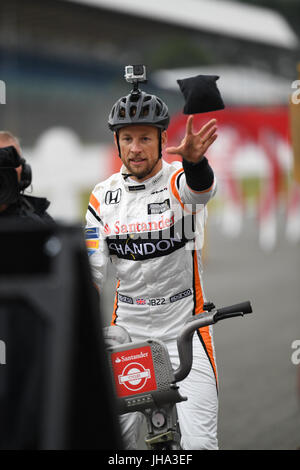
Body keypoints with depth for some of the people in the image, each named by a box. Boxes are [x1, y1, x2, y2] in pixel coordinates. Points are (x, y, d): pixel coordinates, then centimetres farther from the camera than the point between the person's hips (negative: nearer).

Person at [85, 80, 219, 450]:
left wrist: (193, 159, -59)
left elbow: (199, 187, -36)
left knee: (199, 442, -10)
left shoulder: (178, 180, -9)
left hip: (184, 329, -3)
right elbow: (91, 271, 2)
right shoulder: (104, 196, 2)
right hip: (127, 332, 3)